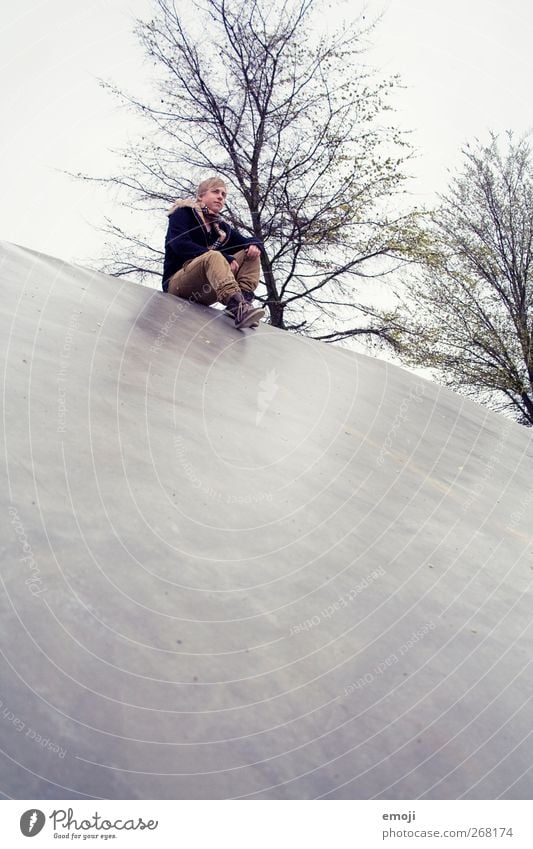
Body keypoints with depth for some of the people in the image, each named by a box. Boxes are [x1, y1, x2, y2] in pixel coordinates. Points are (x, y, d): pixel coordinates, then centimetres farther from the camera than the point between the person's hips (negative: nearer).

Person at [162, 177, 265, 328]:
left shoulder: (221, 227, 18)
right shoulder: (183, 214, 2)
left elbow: (247, 241, 18)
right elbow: (181, 245, -15)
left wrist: (255, 245, -9)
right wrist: (225, 259, -21)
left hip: (204, 292, 6)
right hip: (177, 283, -6)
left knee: (250, 255, -3)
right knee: (214, 256, -33)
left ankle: (244, 300, -28)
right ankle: (238, 307, -53)